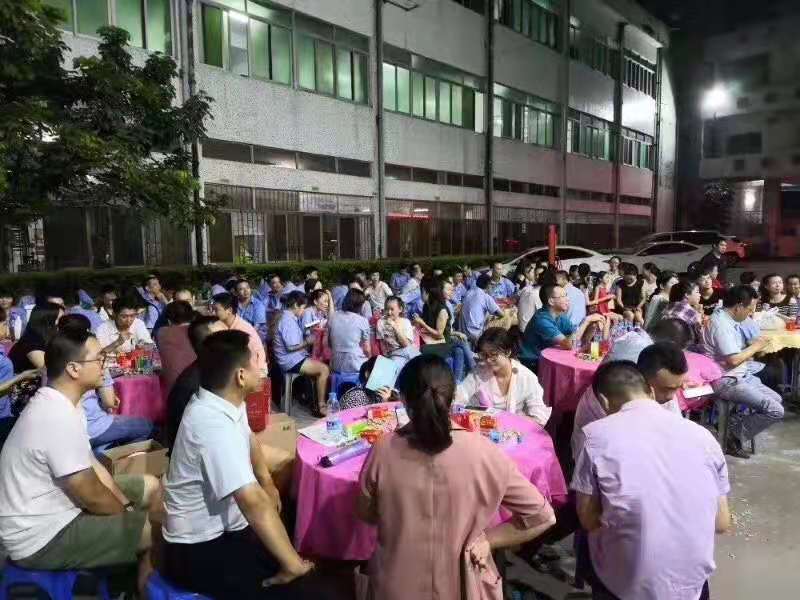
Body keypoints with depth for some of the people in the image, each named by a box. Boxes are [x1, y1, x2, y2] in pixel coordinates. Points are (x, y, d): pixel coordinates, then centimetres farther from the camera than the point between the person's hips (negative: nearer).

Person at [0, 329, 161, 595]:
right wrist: (130, 513, -4)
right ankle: (147, 589, 14)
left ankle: (142, 573, 26)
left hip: (55, 505, 10)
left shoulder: (59, 403, 1)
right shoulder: (58, 418, -30)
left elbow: (90, 465, 8)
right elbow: (92, 497, -23)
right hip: (43, 537, -10)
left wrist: (128, 507, 2)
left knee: (151, 486, 14)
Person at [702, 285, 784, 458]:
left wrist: (753, 348, 4)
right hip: (727, 381, -11)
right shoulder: (721, 324, -22)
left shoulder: (729, 321, 10)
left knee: (776, 399, 19)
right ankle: (735, 437, 0)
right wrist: (755, 347, -10)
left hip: (741, 376, 11)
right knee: (776, 411, -13)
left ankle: (737, 422, 12)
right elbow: (733, 359, -25)